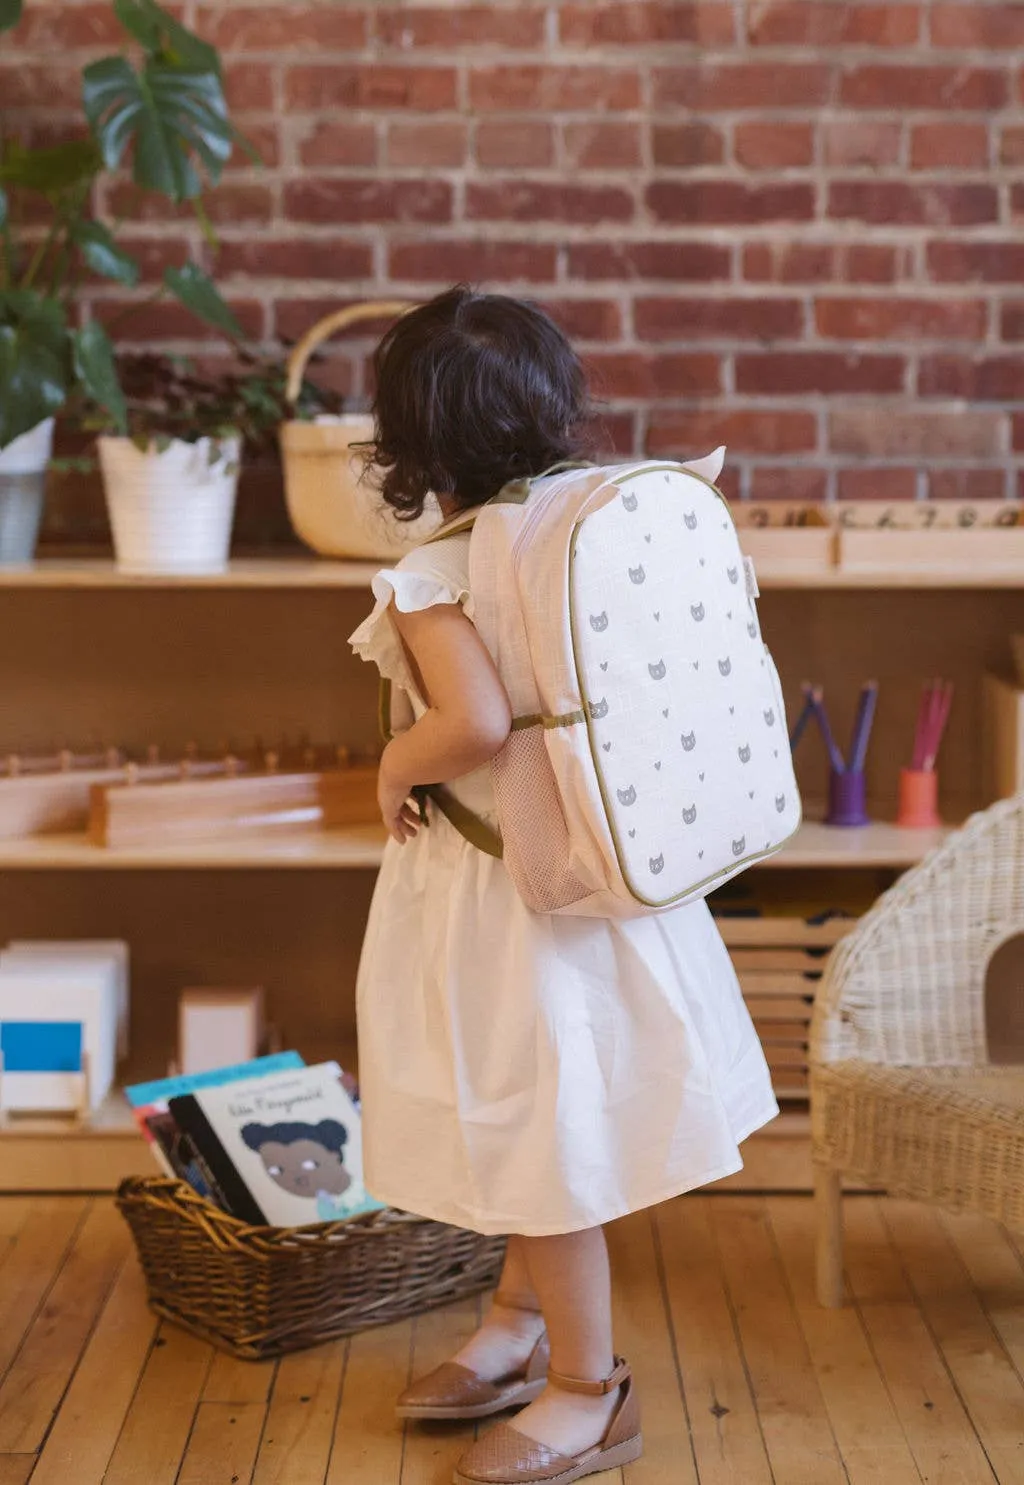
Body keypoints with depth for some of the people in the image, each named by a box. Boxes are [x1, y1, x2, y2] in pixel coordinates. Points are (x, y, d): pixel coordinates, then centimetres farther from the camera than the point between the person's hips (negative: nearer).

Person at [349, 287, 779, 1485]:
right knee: (540, 1123, 24)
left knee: (543, 1136, 7)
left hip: (503, 885, -8)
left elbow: (475, 724, -35)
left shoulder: (428, 583, -23)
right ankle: (520, 1324, 43)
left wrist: (396, 767, -18)